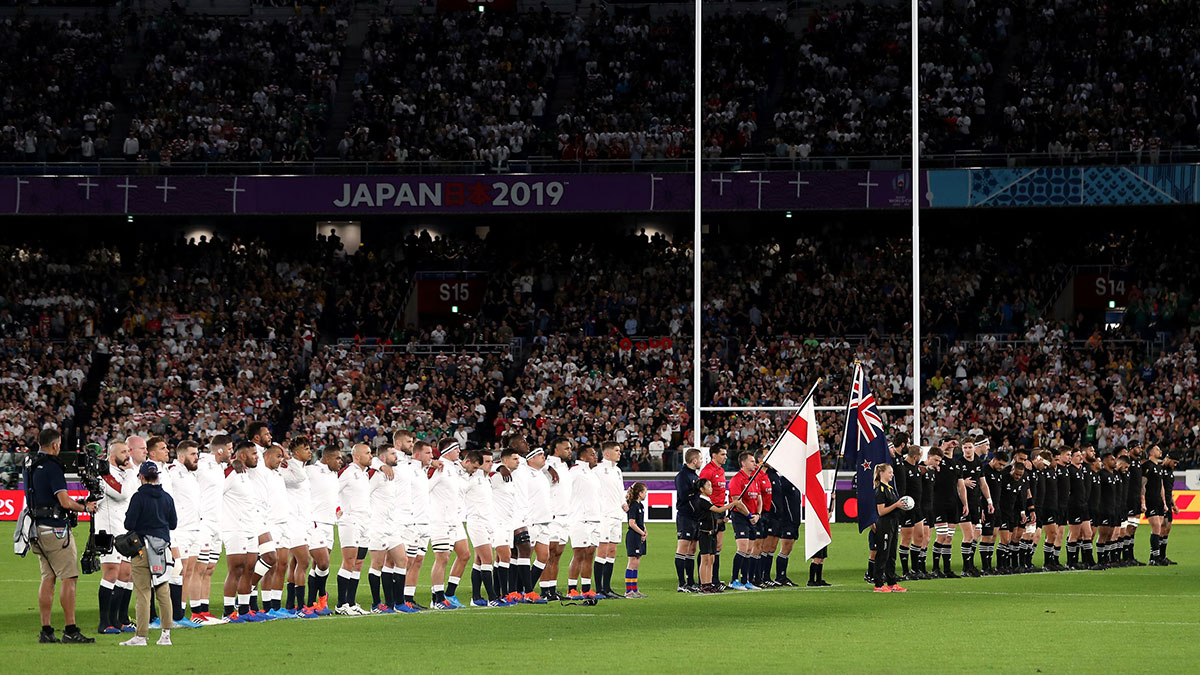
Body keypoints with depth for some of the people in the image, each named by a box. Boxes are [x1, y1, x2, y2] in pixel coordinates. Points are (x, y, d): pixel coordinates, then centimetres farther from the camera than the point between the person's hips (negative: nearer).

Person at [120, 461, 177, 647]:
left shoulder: (139, 497, -11)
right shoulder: (166, 497, 5)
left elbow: (129, 524, -12)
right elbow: (173, 523, 11)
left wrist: (128, 515, 9)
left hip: (143, 549, -5)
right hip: (163, 546, 5)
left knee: (143, 593, -5)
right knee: (163, 592, 11)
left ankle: (141, 636, -6)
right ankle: (166, 634, 11)